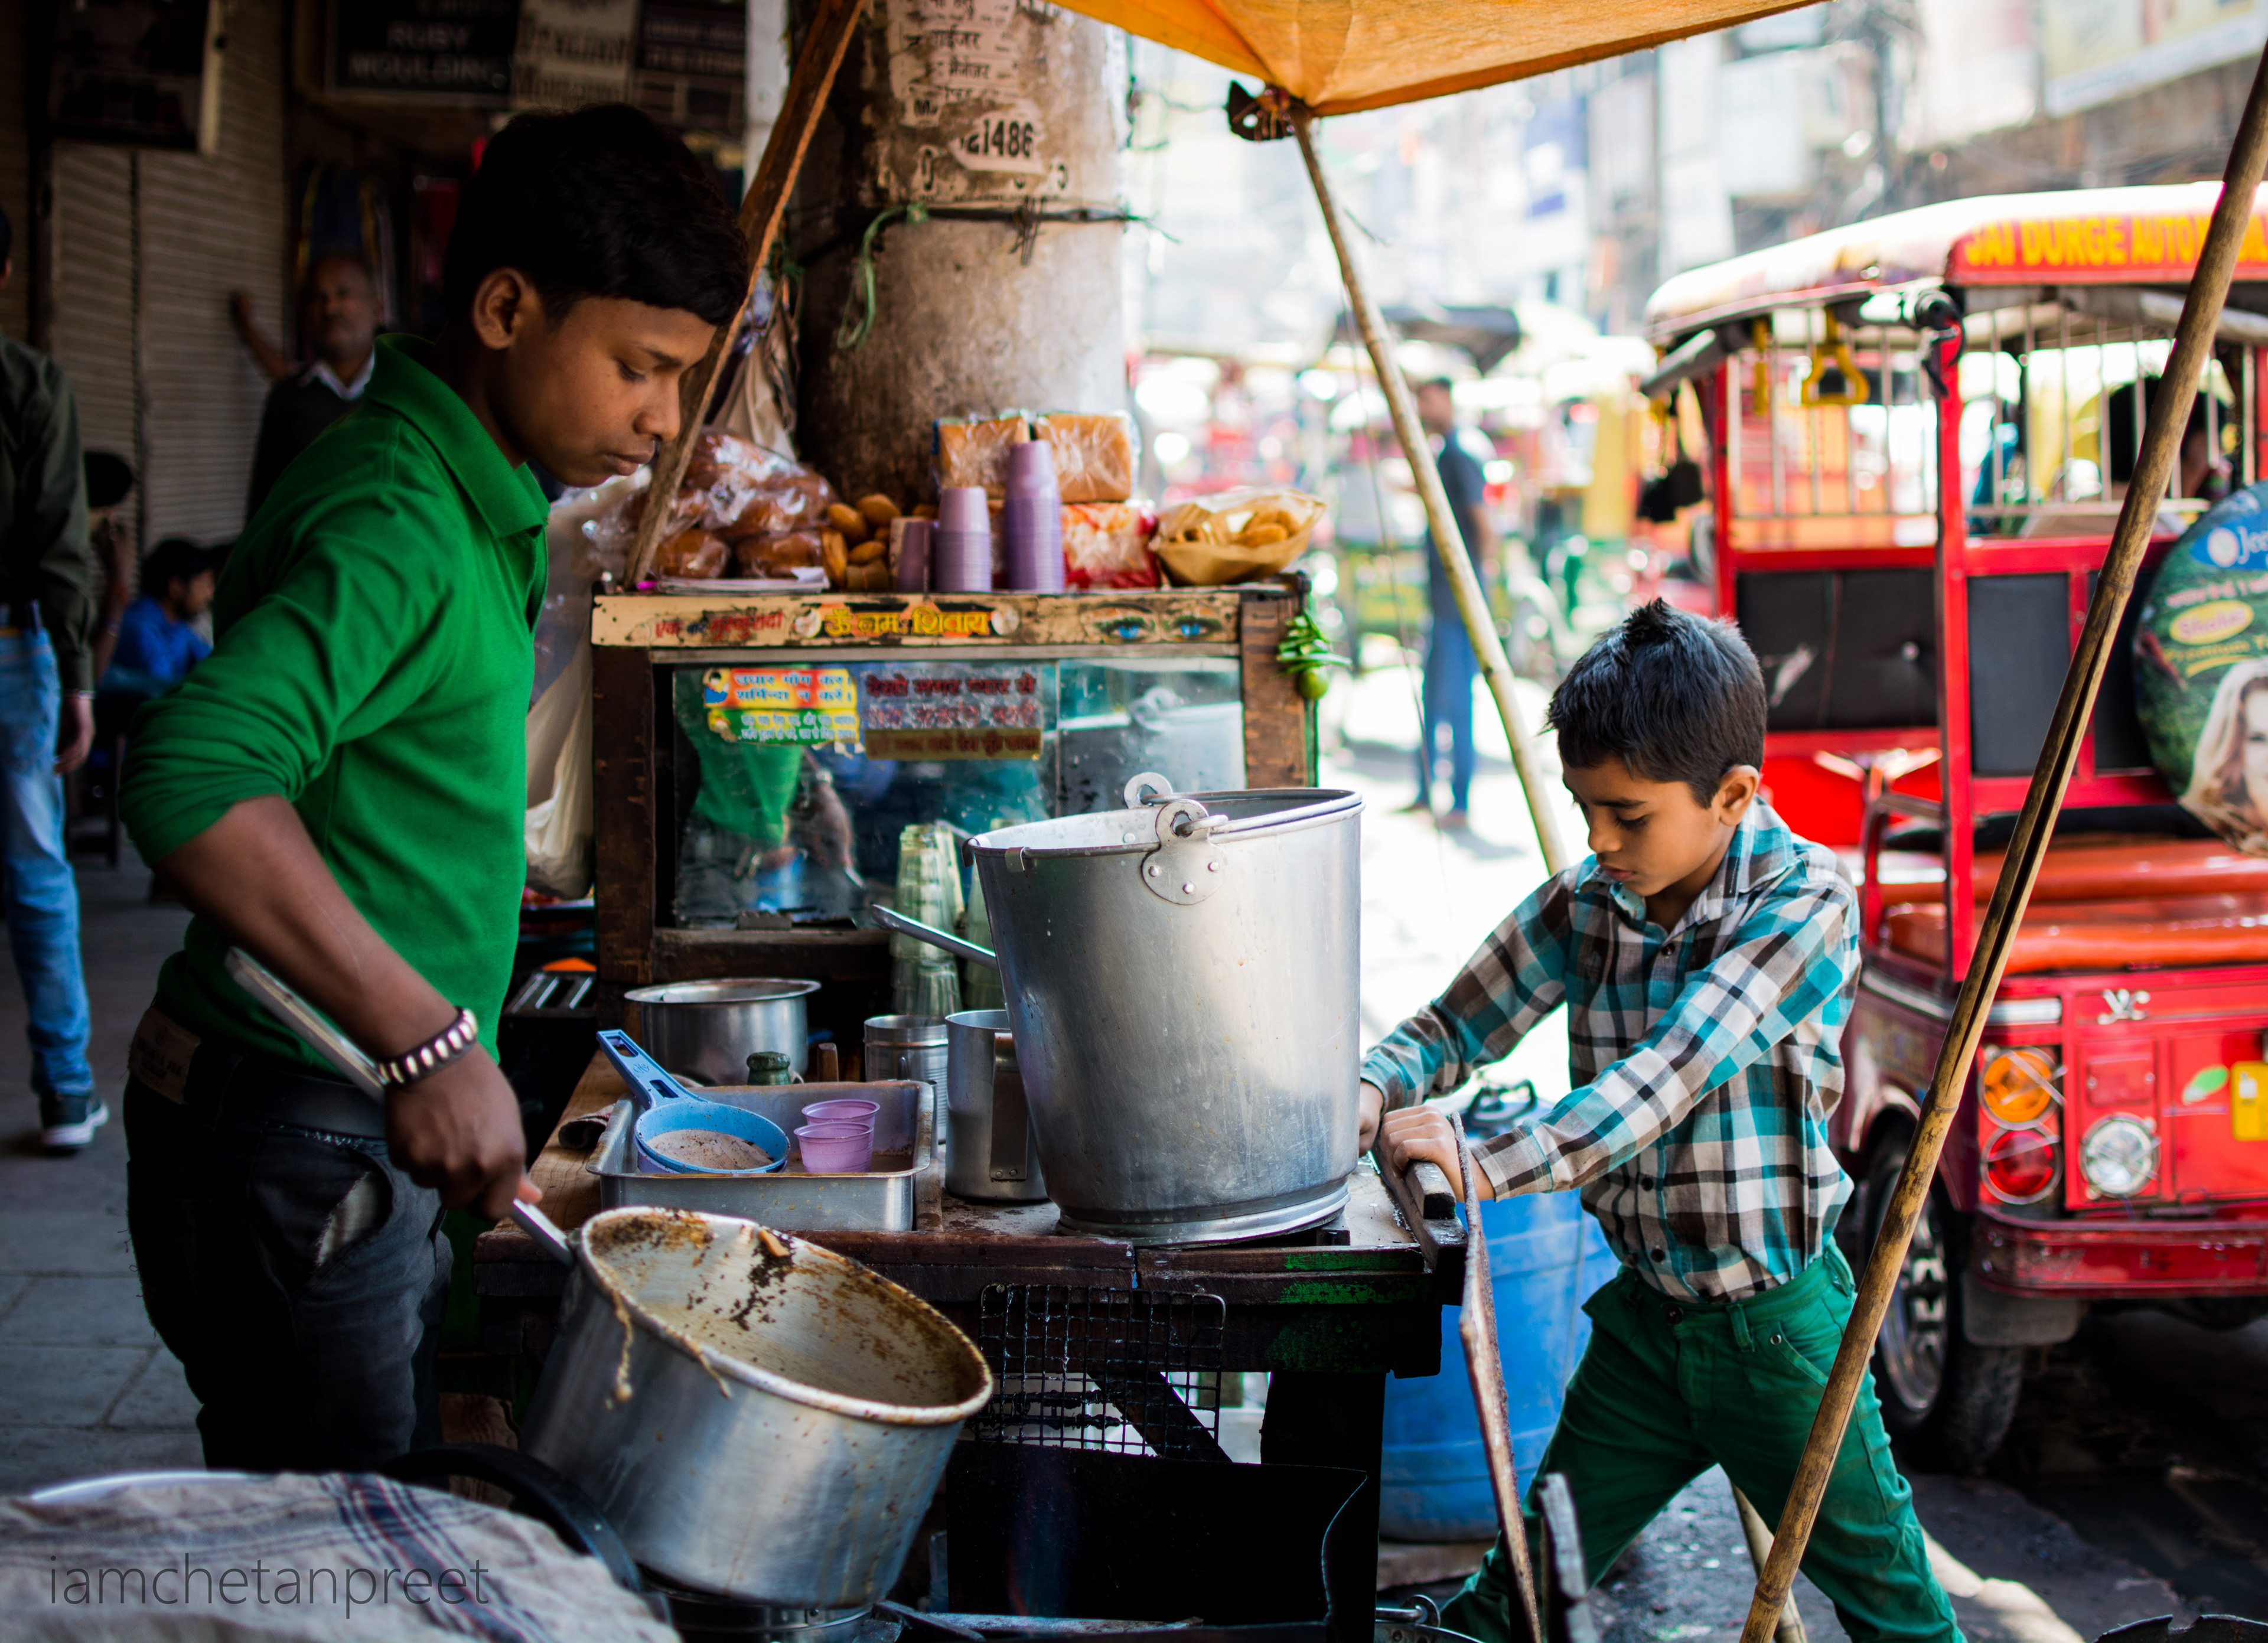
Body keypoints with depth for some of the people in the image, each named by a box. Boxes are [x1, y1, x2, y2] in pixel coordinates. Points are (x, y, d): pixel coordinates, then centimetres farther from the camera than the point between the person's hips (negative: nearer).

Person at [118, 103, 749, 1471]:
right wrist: (431, 1040, -38)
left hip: (382, 1138, 10)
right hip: (294, 1146, -10)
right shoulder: (397, 526, -21)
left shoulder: (479, 508, 12)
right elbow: (192, 774, -37)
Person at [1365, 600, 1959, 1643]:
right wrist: (1372, 1094, -20)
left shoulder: (1803, 900, -18)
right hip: (1644, 1319, 4)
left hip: (1777, 1322, -4)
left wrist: (1492, 1165, -38)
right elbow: (1453, 1027, 4)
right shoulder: (1582, 905, -2)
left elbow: (1678, 1067, -30)